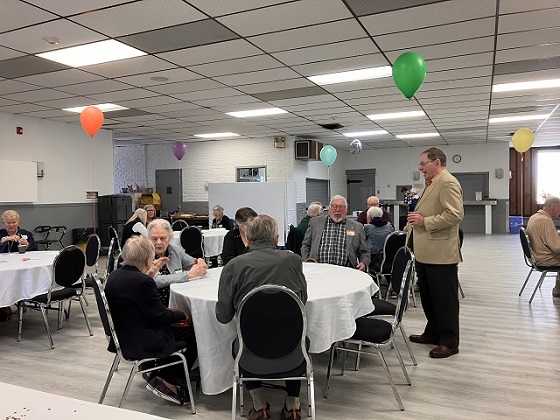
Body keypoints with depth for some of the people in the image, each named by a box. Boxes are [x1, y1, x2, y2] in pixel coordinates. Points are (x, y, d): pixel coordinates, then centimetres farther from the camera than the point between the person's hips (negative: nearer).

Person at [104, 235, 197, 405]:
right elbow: (160, 315, -18)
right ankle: (168, 383, 11)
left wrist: (149, 275, 9)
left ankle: (158, 376, 20)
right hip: (141, 344, -9)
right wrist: (182, 315, -1)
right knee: (194, 334, 5)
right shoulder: (142, 281, -26)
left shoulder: (115, 275, 0)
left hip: (123, 338, 9)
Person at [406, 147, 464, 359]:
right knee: (428, 296, 18)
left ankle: (449, 342, 12)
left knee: (445, 299, 1)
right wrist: (414, 222, 17)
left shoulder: (448, 183, -14)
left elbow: (455, 214, -24)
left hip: (440, 253, -10)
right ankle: (433, 333, 31)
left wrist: (425, 221, -20)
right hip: (426, 252, 10)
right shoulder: (431, 183, 18)